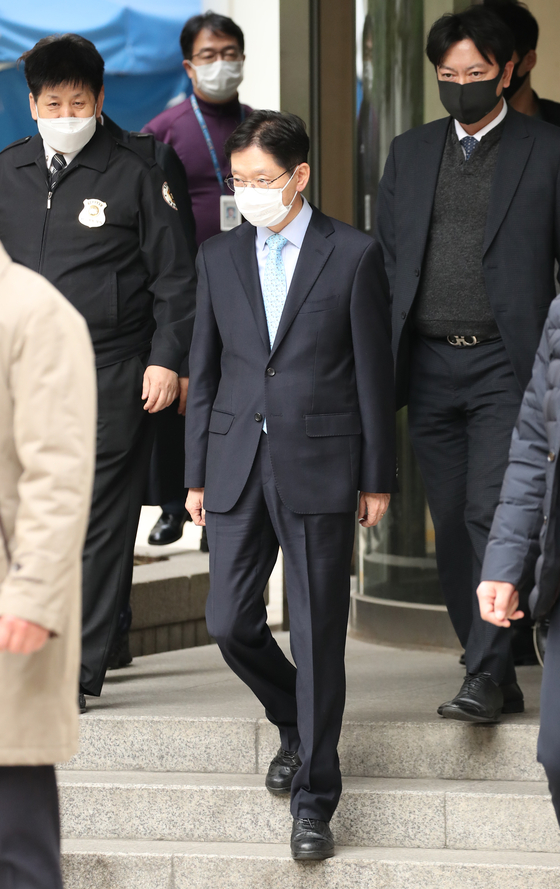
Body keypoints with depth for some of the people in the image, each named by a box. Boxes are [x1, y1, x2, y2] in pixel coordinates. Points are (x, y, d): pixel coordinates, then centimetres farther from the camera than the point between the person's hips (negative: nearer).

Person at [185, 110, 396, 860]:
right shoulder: (219, 257, 9)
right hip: (237, 465, 4)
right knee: (230, 622, 3)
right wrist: (196, 474, 9)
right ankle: (295, 724, 32)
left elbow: (374, 373, 0)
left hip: (320, 467, -4)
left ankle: (314, 798, 6)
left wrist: (377, 478, 0)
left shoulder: (353, 256, -2)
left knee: (318, 636, -1)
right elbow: (205, 371, 12)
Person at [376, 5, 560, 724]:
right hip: (429, 364, 4)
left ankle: (485, 678, -14)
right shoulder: (410, 153, 14)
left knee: (494, 516, -15)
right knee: (452, 527, 6)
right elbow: (384, 260, 15)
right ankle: (497, 679, 15)